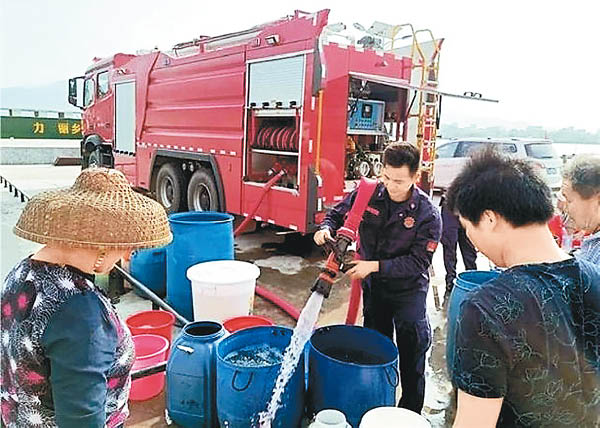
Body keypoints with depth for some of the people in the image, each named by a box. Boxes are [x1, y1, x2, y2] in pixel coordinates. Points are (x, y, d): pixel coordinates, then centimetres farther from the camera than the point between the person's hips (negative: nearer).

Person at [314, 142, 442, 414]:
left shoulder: (427, 214, -20)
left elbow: (418, 261, -22)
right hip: (373, 287, 4)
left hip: (408, 290, -4)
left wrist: (375, 266, -28)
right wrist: (326, 228, -21)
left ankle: (410, 413, 27)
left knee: (411, 353, 7)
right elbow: (337, 213, 2)